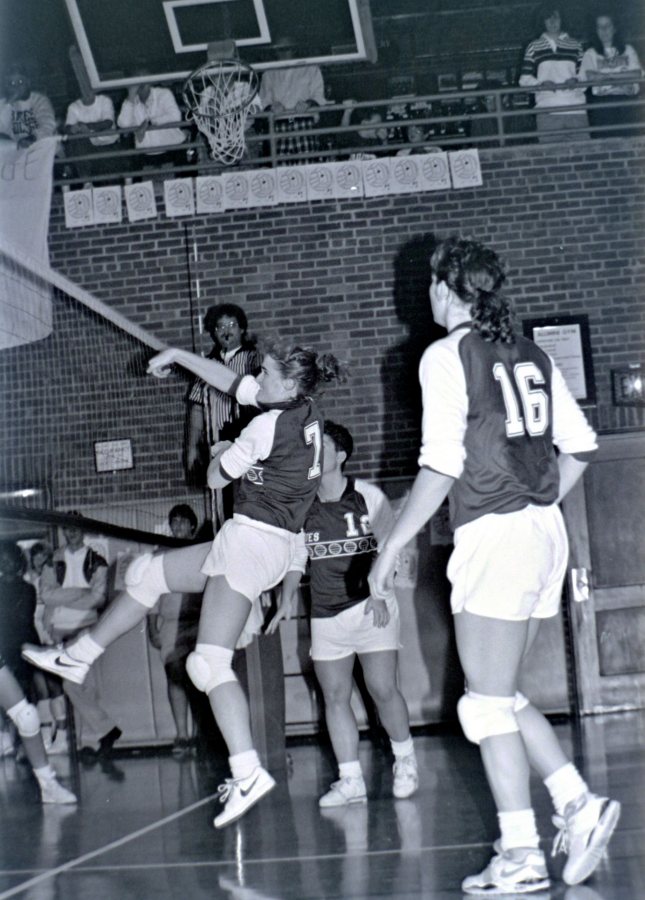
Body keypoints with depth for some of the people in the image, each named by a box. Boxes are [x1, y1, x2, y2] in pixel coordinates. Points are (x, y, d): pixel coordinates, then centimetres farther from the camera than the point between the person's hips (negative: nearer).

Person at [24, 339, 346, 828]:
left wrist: (221, 452, 17)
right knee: (148, 571, 18)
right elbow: (234, 382, 21)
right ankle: (77, 658, 28)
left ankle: (248, 772, -16)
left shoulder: (271, 425, -17)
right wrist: (178, 356, 27)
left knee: (210, 664, -10)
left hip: (252, 540, -10)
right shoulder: (307, 411, 8)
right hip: (272, 544, 10)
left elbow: (216, 477, -5)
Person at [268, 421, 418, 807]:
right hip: (326, 613, 4)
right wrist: (287, 599, -2)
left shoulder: (368, 496, -6)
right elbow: (296, 557, 10)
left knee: (382, 688, -9)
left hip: (371, 605, -4)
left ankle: (405, 760, 16)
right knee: (335, 696, 0)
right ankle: (351, 780, 4)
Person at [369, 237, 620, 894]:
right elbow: (579, 442, 14)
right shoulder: (530, 355, 12)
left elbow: (442, 465, -14)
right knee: (503, 696, 17)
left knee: (487, 703, -1)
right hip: (545, 534, 8)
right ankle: (578, 804, 7)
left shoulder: (448, 356, -8)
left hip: (492, 538, -8)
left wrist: (392, 546, -8)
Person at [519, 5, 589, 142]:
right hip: (547, 112, -1)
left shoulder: (575, 46, 15)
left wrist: (576, 81, -7)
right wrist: (541, 84, -10)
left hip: (576, 110, 1)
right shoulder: (534, 47, 12)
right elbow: (524, 79, 8)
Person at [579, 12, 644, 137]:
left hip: (627, 99, 1)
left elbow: (637, 74, 2)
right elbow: (589, 76, -4)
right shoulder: (590, 54, 13)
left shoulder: (628, 50, 17)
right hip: (602, 101, -1)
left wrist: (608, 75, -6)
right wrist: (623, 76, -2)